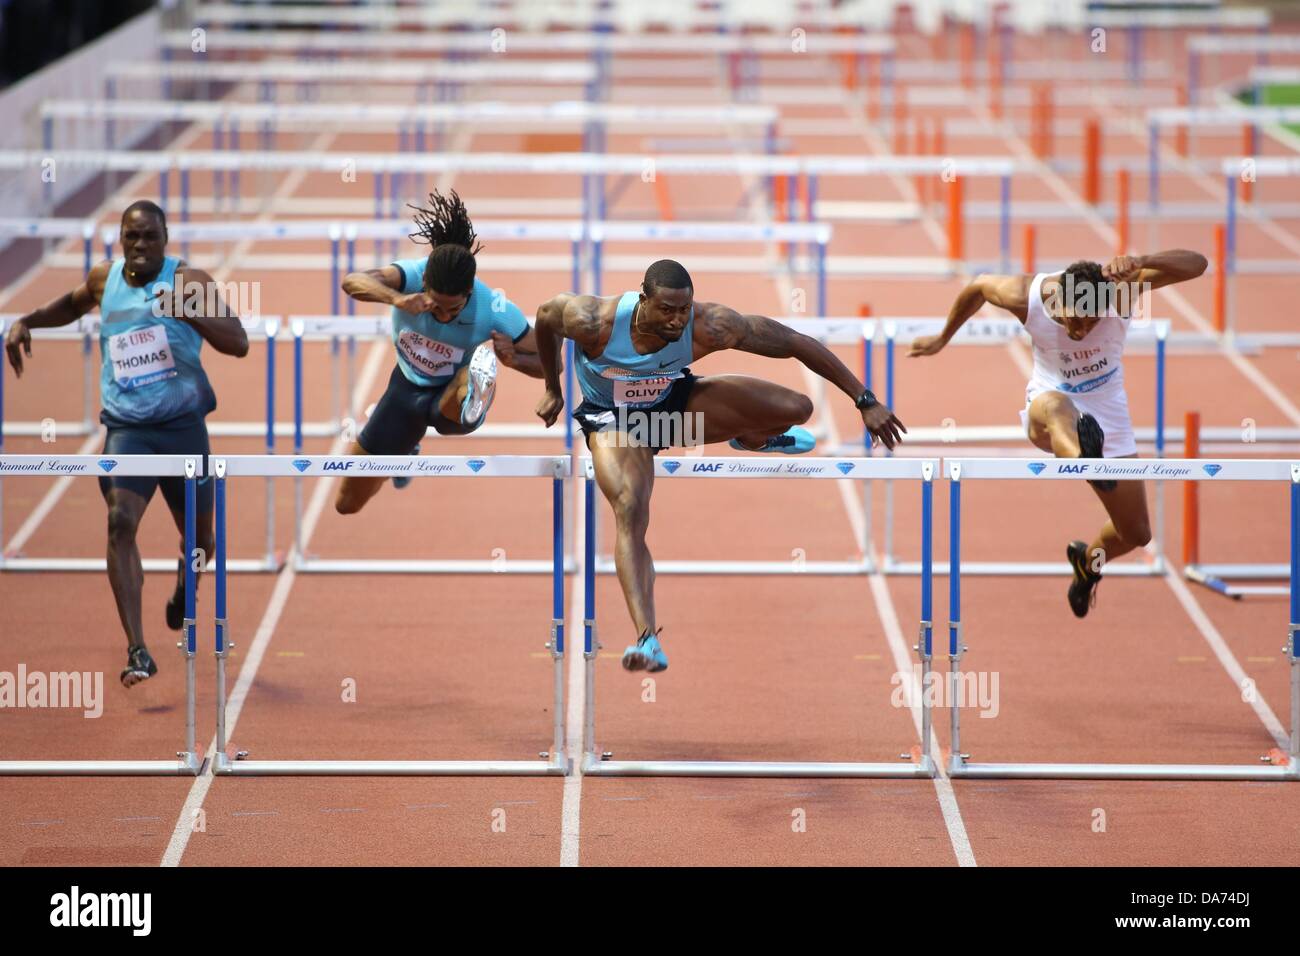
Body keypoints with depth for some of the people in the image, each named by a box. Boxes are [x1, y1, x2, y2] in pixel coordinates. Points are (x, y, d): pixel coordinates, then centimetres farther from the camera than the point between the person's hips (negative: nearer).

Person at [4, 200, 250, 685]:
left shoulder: (189, 280, -6)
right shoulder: (104, 279, 5)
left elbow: (238, 343, -15)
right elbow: (73, 304, 29)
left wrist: (189, 313, -29)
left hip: (184, 426, -1)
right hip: (127, 429, 1)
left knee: (198, 541, 12)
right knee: (120, 521, -23)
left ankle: (184, 581, 53)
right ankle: (137, 652, -26)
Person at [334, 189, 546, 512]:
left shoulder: (496, 312, -29)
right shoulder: (412, 275, -28)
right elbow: (352, 282, -46)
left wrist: (514, 359, -41)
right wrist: (396, 299, -65)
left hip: (452, 399, -3)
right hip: (406, 389, 3)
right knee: (347, 503, 18)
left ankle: (475, 399, -78)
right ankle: (404, 452, 49)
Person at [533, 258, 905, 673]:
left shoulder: (710, 326, -33)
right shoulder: (593, 322, -35)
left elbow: (799, 344, -25)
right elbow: (545, 315, -11)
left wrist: (866, 402, -24)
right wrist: (552, 389, 3)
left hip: (674, 400, 3)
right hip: (613, 418, -3)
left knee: (796, 408, -10)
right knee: (630, 513, -29)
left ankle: (752, 439, 28)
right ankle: (646, 638, -31)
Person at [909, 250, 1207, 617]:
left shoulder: (1121, 289, -24)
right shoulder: (1026, 298, -22)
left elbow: (1196, 264, -33)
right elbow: (978, 286, 1)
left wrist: (1141, 263, -52)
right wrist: (943, 339, 16)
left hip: (1107, 416, 3)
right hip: (1049, 402, -3)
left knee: (1136, 534, 7)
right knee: (1054, 407, -44)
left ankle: (1088, 559, 43)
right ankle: (1085, 459, -80)